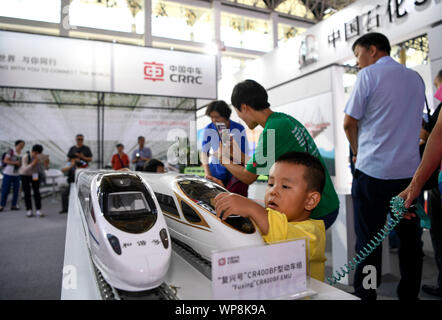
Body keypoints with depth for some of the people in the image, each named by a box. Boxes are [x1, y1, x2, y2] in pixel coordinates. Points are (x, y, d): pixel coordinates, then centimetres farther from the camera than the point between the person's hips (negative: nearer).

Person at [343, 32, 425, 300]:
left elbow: (350, 123, -5)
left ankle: (365, 295, 9)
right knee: (410, 238, 13)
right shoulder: (416, 78, 16)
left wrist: (357, 152, 13)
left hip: (373, 170, -6)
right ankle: (410, 294, 24)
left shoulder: (369, 74, -4)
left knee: (368, 239, 1)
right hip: (409, 170, 6)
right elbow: (414, 123, 21)